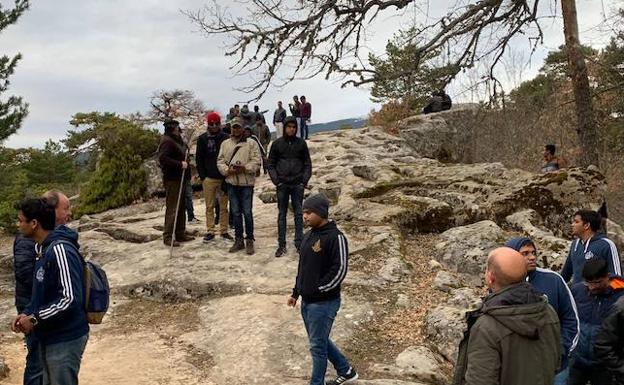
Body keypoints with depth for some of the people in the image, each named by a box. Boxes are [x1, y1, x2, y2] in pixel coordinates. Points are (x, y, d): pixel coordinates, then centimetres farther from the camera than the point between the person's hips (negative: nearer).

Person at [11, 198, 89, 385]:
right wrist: (27, 313, 4)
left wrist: (35, 319, -18)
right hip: (48, 338, 9)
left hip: (65, 339, -9)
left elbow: (71, 299, -27)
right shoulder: (43, 248, 9)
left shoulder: (60, 250, -22)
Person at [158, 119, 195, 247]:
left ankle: (180, 233, 24)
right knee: (172, 208, -7)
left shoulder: (177, 140, 18)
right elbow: (162, 158, -26)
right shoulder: (167, 141, -13)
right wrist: (180, 164, -24)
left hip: (180, 178, 10)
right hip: (172, 179, -10)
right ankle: (168, 236, -2)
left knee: (181, 207, 15)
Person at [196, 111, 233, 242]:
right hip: (209, 178, 0)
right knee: (209, 206, 5)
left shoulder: (226, 138, 2)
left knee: (224, 206, 7)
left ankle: (224, 231, 15)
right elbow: (199, 159, 5)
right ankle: (210, 231, 12)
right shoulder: (202, 139, 3)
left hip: (223, 178, 0)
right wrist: (202, 176, -3)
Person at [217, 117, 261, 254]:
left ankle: (249, 240, 8)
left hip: (246, 182, -4)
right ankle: (238, 240, 19)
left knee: (247, 212, -2)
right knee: (236, 212, 10)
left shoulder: (251, 143, 0)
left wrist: (244, 168, -20)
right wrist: (228, 170, -11)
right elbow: (220, 161, 6)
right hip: (231, 182, 4)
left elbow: (256, 162, -7)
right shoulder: (225, 144, 11)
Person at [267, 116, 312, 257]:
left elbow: (307, 164, 6)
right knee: (282, 214, 5)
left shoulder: (301, 143, 4)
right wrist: (276, 181, -6)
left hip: (298, 184, 0)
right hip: (282, 185, 0)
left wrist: (304, 181, -4)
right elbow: (270, 164, 4)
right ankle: (281, 244, 12)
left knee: (298, 214, 5)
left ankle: (299, 243, 14)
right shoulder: (277, 144, 2)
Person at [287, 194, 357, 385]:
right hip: (307, 301, 9)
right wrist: (296, 292, 16)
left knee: (317, 345, 2)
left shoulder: (335, 237, -17)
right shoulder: (308, 236, 9)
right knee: (320, 341, 20)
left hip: (324, 303, -9)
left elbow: (339, 270, -21)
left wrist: (317, 290, -18)